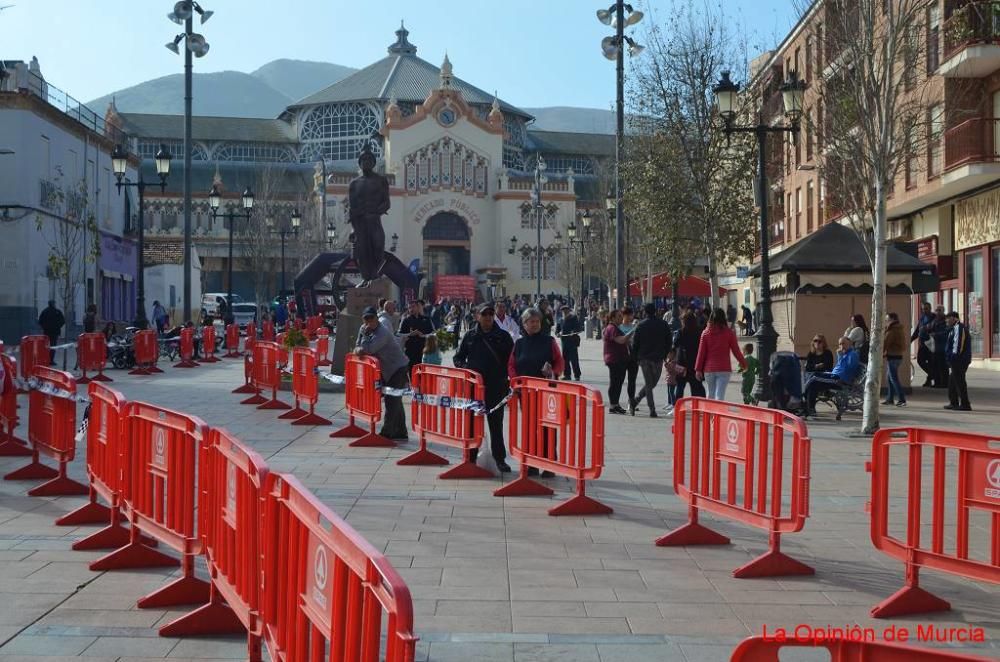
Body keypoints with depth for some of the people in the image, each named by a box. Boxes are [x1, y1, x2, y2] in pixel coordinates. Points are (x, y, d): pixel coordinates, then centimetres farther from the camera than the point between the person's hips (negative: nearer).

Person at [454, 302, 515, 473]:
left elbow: (512, 360, 3)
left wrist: (506, 378, -9)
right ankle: (471, 457, 18)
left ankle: (499, 458, 12)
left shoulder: (503, 336, 2)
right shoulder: (470, 336, 6)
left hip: (496, 387, -1)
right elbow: (458, 357, 11)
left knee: (496, 423, 4)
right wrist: (465, 368, -8)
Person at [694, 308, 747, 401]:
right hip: (724, 369, -2)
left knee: (711, 394, 17)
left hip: (708, 369, 2)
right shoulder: (729, 333, -4)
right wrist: (743, 363, 17)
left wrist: (698, 369, 7)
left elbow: (701, 352, 2)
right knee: (720, 395, -7)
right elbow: (736, 350, 2)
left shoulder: (706, 333, 1)